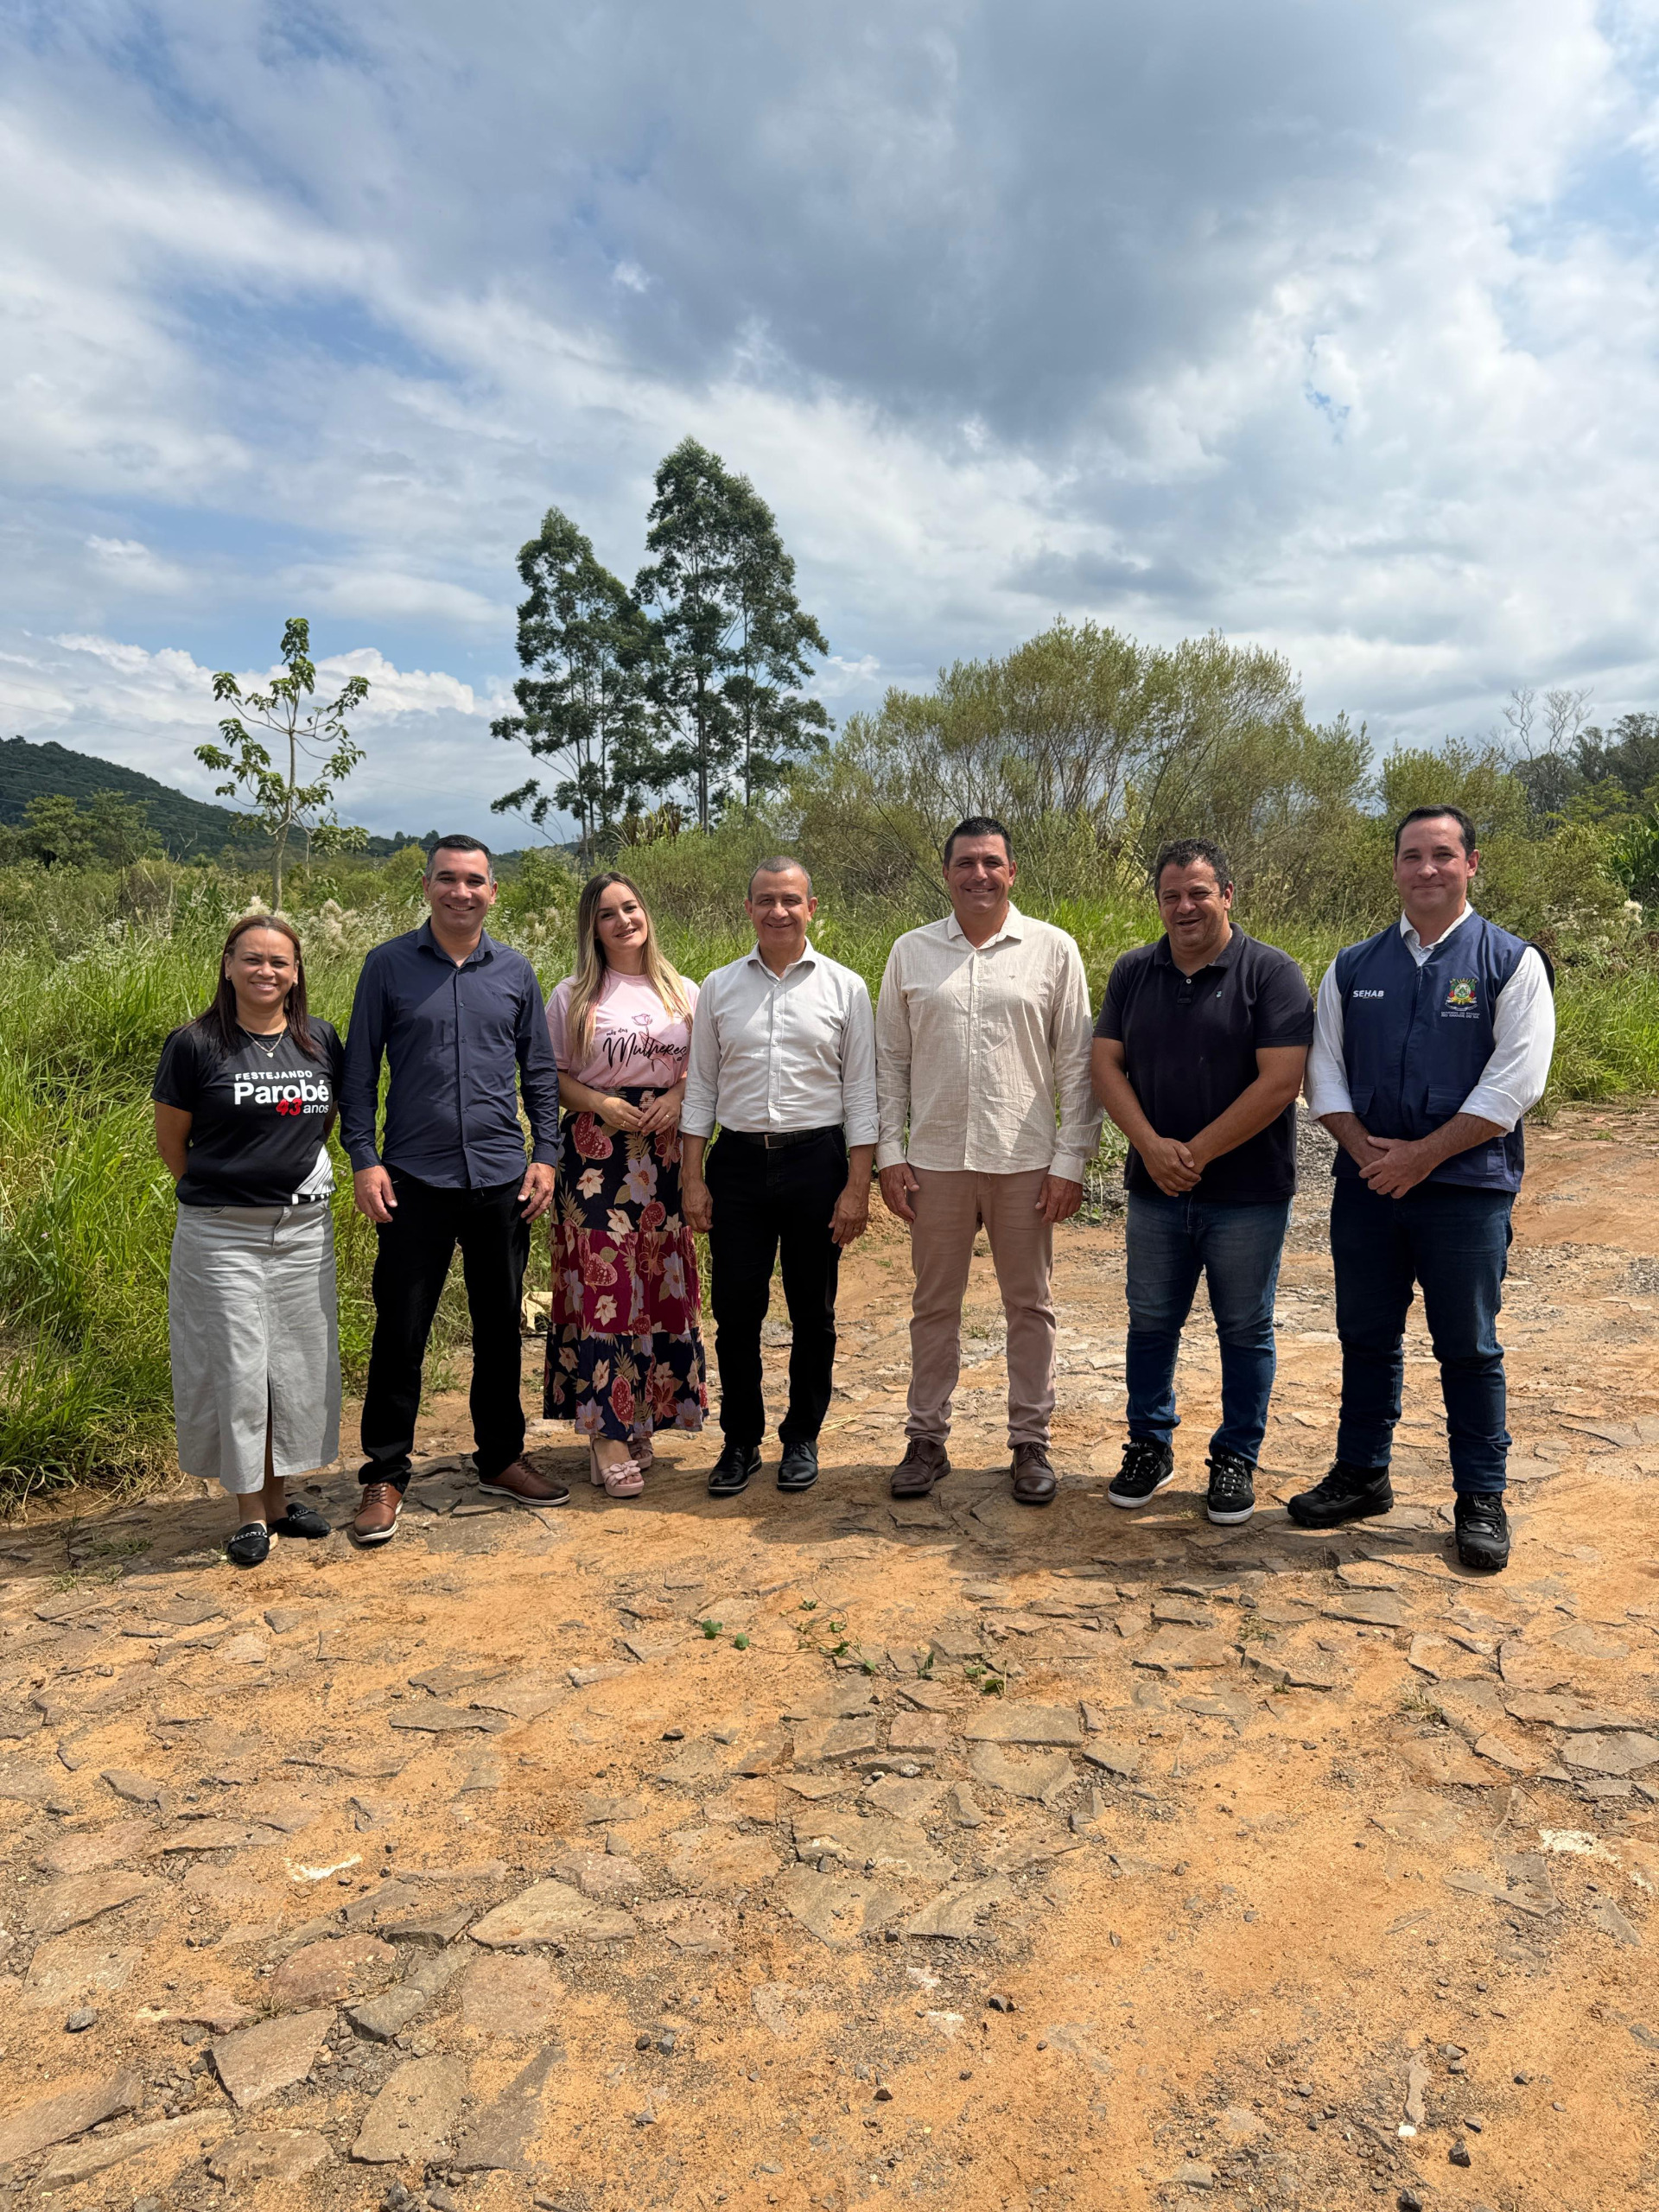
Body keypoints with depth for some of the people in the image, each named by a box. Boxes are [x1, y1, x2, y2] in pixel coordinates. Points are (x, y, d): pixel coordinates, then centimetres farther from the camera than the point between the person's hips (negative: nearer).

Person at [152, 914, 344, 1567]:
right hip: (221, 1237, -4)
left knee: (299, 1366, 10)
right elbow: (170, 1138, 0)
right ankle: (249, 1513, 16)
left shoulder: (320, 1041, 4)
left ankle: (279, 1498, 26)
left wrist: (292, 1177, 11)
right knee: (235, 1368, 2)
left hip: (305, 1230, 4)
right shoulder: (196, 1044, -7)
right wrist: (220, 1193, 4)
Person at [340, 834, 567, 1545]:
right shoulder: (389, 965, 1)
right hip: (415, 1180, -2)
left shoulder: (515, 971, 7)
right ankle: (385, 1475, 17)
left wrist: (545, 1154, 3)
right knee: (400, 1332, 2)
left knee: (500, 1326, 12)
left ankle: (501, 1459, 28)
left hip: (502, 1179, 3)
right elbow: (359, 1071, 2)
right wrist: (363, 1158, -7)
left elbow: (540, 1072, 11)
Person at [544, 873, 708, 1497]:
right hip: (594, 1152, -2)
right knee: (601, 1282, -6)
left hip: (663, 1152, 3)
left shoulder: (683, 994, 10)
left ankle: (641, 1418, 18)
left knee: (659, 1281, 4)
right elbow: (550, 1075, 4)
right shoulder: (572, 997, 4)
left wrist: (679, 1098, -6)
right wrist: (598, 1103, -12)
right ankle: (608, 1435, -1)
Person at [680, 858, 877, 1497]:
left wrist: (858, 1187, -5)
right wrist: (692, 1178, 2)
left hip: (816, 1160, -1)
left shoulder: (844, 987, 1)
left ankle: (802, 1439, 25)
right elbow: (700, 1087, 8)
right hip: (738, 1161, 1)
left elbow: (861, 1093, 1)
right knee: (736, 1310, 5)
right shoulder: (719, 987, 6)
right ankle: (741, 1441, 22)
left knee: (812, 1312, 8)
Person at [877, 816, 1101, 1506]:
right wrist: (889, 1152, 1)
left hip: (1025, 1160, -1)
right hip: (936, 1160, 1)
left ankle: (1030, 1443, 22)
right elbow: (891, 1060, 7)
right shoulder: (911, 952, 5)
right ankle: (927, 1439, 23)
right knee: (934, 1305, 11)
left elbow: (1077, 1064, -1)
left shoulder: (1053, 949, 0)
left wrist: (1071, 1160, -6)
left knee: (1029, 1306, 9)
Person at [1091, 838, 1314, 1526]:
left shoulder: (1271, 973, -8)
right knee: (1151, 1321, 12)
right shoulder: (1133, 972, 6)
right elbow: (1105, 1065, 2)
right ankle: (1149, 1447, 28)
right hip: (1155, 1189, 4)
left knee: (1245, 1331, 8)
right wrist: (1151, 1145, -13)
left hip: (1248, 1193, -3)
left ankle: (1236, 1461, 23)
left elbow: (1280, 1082, -15)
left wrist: (1198, 1152, -16)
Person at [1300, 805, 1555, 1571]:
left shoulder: (1511, 963, -1)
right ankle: (1360, 1475, 27)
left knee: (1469, 1349, 5)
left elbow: (1515, 1082, -9)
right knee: (1366, 1337, 12)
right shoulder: (1352, 968, 9)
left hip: (1467, 1189, -3)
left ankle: (1481, 1500, 19)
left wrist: (1421, 1155, -13)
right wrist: (1364, 1149, -7)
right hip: (1366, 1186, 3)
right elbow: (1323, 1070, 8)